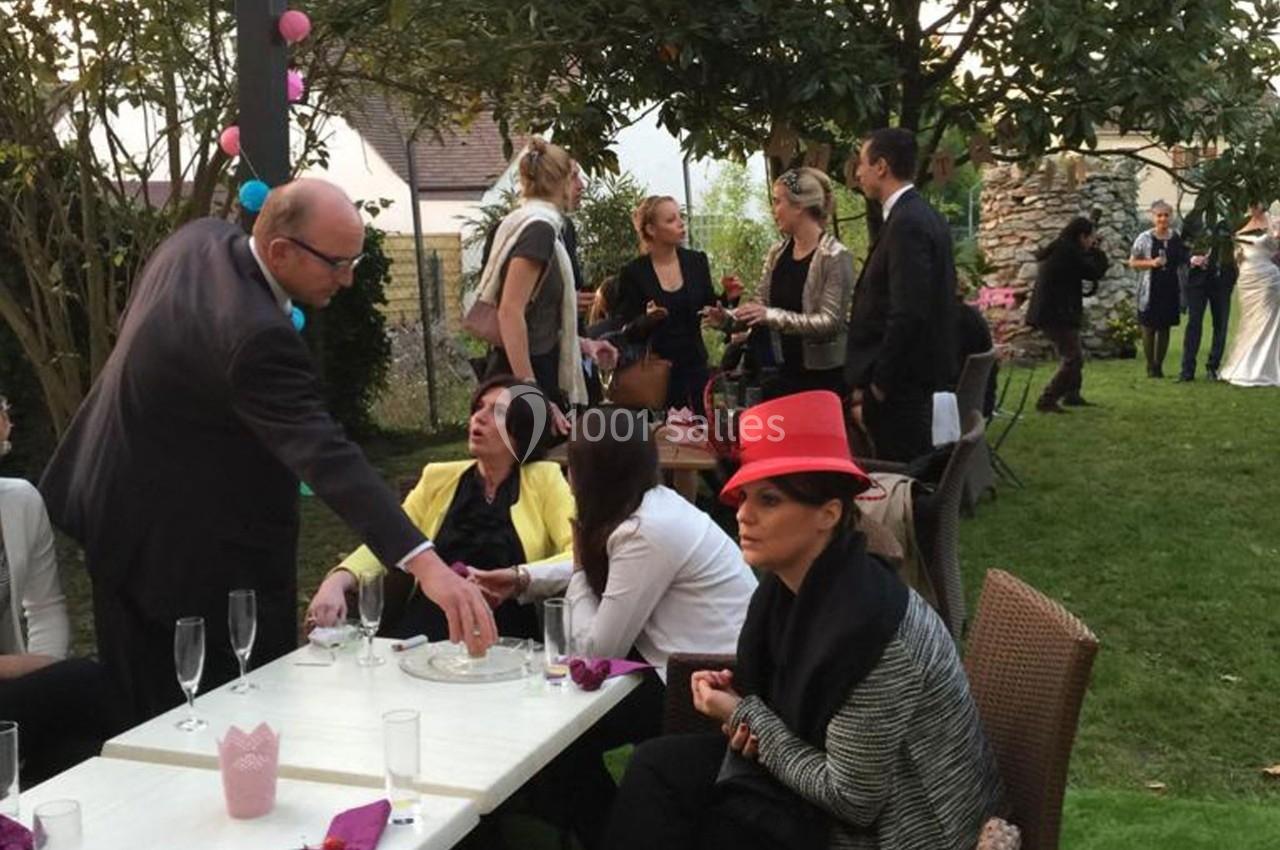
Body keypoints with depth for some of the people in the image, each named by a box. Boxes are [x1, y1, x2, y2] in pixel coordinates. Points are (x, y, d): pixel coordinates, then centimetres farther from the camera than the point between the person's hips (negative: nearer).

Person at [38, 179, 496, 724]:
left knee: (142, 717, 20)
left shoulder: (200, 239, -4)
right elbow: (325, 456, -41)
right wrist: (424, 563, -47)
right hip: (198, 560, -10)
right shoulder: (255, 335, -33)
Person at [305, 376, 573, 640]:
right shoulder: (438, 478, 16)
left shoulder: (543, 480, 6)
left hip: (504, 638, -3)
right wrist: (336, 581, -10)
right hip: (424, 630, 3)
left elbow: (578, 556, -4)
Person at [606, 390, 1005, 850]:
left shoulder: (865, 625, -30)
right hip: (844, 778, 8)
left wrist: (745, 716, -15)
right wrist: (745, 714, -8)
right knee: (658, 765, 0)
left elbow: (852, 802, -22)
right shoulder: (788, 585, -5)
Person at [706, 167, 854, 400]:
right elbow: (763, 306, 14)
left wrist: (772, 316, -25)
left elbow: (831, 321, -19)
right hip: (781, 375, 6)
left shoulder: (835, 257, -12)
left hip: (822, 378, -6)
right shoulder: (777, 254, 8)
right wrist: (728, 319, -6)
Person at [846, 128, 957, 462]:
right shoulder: (926, 217, 13)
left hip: (899, 380, -10)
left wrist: (877, 383, -17)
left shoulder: (907, 224, -17)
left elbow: (908, 313, -23)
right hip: (915, 373, 10)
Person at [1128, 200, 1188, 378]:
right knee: (1149, 328, 1)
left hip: (1170, 290, 3)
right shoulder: (1144, 238, -4)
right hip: (1150, 290, -3)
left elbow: (1184, 261, 17)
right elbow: (1132, 263, -2)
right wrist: (1151, 263, -15)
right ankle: (1150, 366, 13)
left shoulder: (1177, 238, 6)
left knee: (1165, 328, 7)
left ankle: (1159, 365, 18)